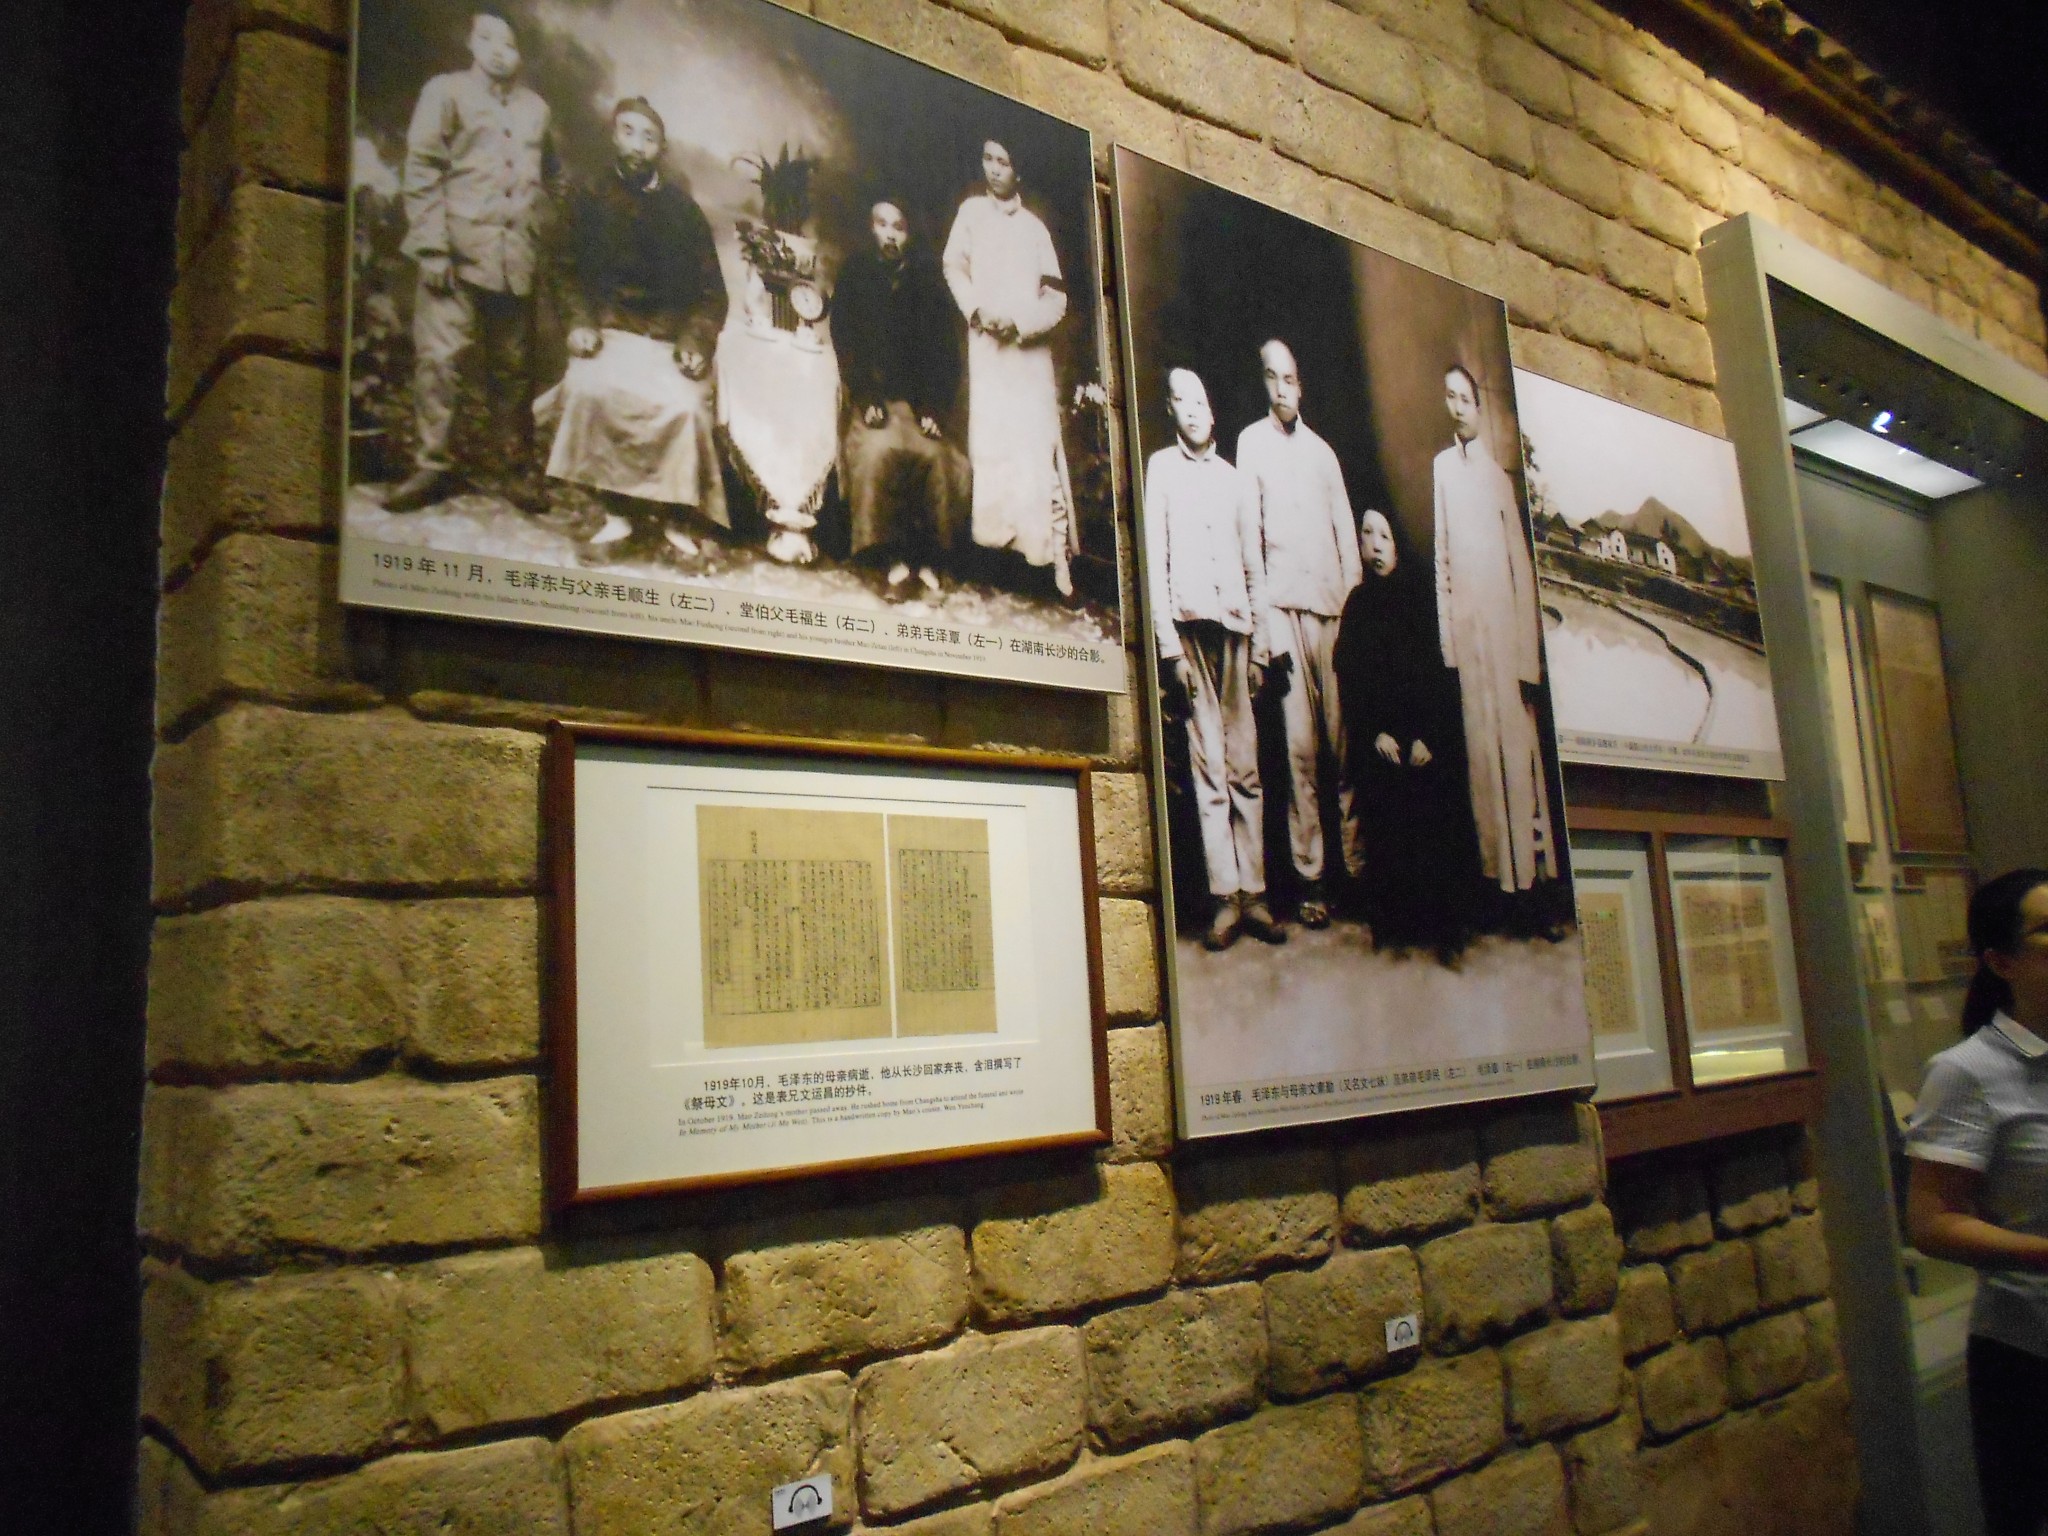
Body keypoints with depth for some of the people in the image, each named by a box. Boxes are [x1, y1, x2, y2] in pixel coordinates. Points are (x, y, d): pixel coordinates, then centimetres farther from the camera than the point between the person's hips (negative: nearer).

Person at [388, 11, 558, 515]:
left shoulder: (536, 108, 18)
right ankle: (433, 466, 0)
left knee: (514, 367, 4)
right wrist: (433, 246, -9)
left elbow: (552, 178, 27)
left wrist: (536, 231, 11)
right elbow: (420, 171, 0)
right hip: (458, 252, -3)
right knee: (439, 359, -7)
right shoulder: (445, 92, 7)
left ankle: (517, 469, 11)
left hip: (516, 260, 3)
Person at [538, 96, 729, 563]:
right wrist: (580, 323, -7)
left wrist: (696, 342, -8)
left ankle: (674, 518, -12)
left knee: (682, 408, -30)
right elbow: (573, 272, 11)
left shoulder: (683, 209, 9)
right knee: (592, 390, -32)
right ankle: (618, 517, -22)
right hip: (612, 331, 0)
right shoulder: (591, 198, 9)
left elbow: (710, 289, 7)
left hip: (670, 338, 0)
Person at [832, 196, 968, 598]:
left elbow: (945, 347, 1)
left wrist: (935, 408, -11)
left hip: (920, 400, 0)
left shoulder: (927, 276, 7)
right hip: (875, 398, 0)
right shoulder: (855, 272, 7)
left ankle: (930, 559, -16)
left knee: (937, 456, -26)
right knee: (876, 452, -29)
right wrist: (866, 399, -12)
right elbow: (845, 341, 2)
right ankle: (892, 559, -25)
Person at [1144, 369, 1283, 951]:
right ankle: (1225, 896, -4)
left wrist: (1260, 644, 11)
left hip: (1236, 625, 3)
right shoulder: (1161, 467, 10)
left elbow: (1255, 568, 19)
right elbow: (1154, 559, 2)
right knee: (1208, 765, -6)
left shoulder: (1236, 477, 20)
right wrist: (1169, 641, -6)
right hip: (1189, 622, -3)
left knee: (1245, 766, 1)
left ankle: (1253, 892, 3)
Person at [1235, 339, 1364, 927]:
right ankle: (1309, 877, -1)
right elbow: (1249, 533, 1)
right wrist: (1268, 623, -7)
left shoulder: (1322, 449, 19)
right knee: (1300, 746, -6)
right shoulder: (1251, 442, 8)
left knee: (1345, 741, 2)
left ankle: (1357, 862, 9)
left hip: (1333, 606, 3)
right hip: (1284, 604, -3)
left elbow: (1347, 532, 17)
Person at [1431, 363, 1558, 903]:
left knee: (1517, 740, -1)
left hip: (1505, 621, 0)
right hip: (1465, 624, 0)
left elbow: (1522, 564, 6)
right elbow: (1440, 553, 5)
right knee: (1480, 742, 1)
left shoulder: (1497, 473, 8)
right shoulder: (1441, 467, 8)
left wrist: (1530, 652, 0)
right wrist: (1446, 633, -1)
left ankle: (1531, 863, 4)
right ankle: (1498, 867, 6)